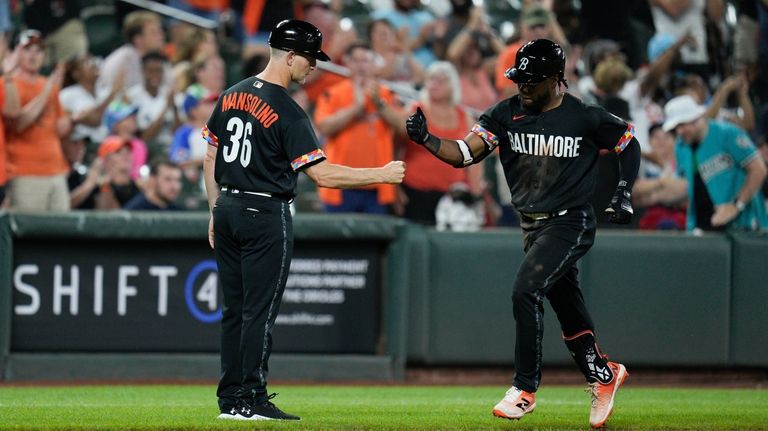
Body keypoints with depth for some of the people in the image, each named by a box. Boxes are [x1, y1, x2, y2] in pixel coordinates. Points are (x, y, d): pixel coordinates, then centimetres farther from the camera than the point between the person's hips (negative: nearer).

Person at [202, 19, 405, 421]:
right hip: (266, 216, -7)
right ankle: (252, 400, -3)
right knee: (260, 311, -3)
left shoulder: (231, 96, 7)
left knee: (234, 309, 11)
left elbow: (210, 158, 13)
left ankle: (230, 399, 12)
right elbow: (323, 174, -18)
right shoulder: (287, 112, -15)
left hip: (228, 211, 7)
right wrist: (382, 175, -11)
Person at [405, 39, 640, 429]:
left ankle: (525, 389, -13)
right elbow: (464, 153, -8)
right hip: (532, 226, 5)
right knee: (567, 310, 13)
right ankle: (603, 376, 35)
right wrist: (425, 139, -24)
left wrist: (624, 192, -6)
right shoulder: (506, 114, -1)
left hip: (570, 224, -5)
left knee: (526, 290, -21)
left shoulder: (586, 118, -10)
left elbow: (629, 144, 5)